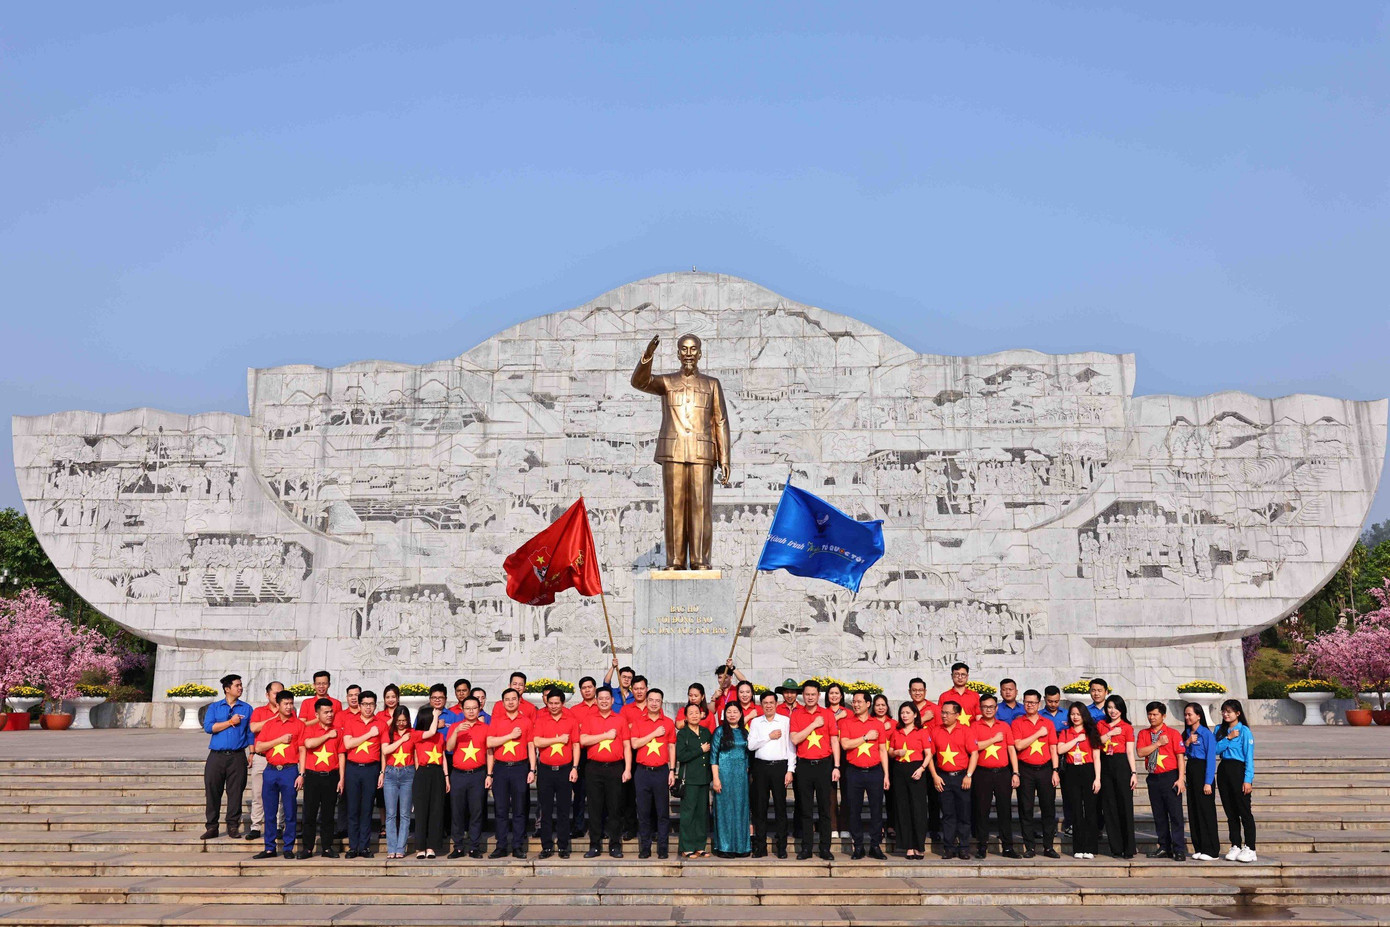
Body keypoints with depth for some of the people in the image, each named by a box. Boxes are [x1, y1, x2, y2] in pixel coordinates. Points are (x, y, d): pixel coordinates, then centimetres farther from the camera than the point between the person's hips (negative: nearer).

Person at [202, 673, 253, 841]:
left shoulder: (246, 709, 12)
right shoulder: (214, 707, 11)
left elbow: (251, 733, 10)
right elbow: (208, 727, -5)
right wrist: (231, 722, -7)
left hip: (237, 756, 0)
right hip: (216, 756, 0)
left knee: (236, 791, 0)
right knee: (212, 790, 0)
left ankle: (233, 826, 8)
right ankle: (211, 826, 9)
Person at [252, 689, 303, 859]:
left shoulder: (299, 724, 3)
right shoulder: (269, 724, 11)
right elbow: (258, 747, 2)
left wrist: (301, 774, -7)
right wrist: (280, 740, -8)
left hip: (290, 771, -2)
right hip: (270, 770, 3)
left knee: (289, 812, 1)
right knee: (270, 813, 7)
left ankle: (288, 848, 10)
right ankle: (269, 848, 16)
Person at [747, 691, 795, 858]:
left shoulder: (786, 720, 4)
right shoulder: (755, 722, 10)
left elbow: (790, 746, 2)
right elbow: (751, 745, 0)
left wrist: (790, 770, -4)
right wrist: (769, 737, -6)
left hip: (780, 766, -2)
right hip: (760, 766, 2)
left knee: (780, 806, -1)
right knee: (760, 807, 3)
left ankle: (781, 846, 7)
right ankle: (760, 846, 11)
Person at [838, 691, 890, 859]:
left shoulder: (878, 724, 8)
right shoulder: (846, 722, 4)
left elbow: (882, 751, 9)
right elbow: (845, 744, -10)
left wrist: (886, 775, 5)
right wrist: (866, 737, -8)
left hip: (875, 771, 1)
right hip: (854, 772, -1)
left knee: (877, 810, 2)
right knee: (854, 811, 3)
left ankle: (875, 846, 12)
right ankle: (858, 847, 12)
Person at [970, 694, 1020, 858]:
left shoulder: (1005, 726, 11)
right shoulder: (975, 726, 4)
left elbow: (1011, 750, 9)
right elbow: (973, 746, -11)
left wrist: (1015, 773, 2)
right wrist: (994, 739, -7)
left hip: (1003, 772, 2)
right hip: (982, 773, -2)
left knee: (1005, 810, 3)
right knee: (982, 810, 2)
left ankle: (1007, 846, 10)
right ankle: (982, 846, 9)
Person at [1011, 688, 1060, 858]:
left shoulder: (1048, 723, 10)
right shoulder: (1017, 723, 3)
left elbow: (1053, 749, 8)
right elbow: (1018, 745, -10)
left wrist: (1055, 771, 1)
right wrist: (1038, 734, -10)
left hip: (1045, 769, 2)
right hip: (1025, 769, -1)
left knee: (1049, 808, 2)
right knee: (1026, 809, 0)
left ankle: (1048, 846, 10)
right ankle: (1029, 847, 7)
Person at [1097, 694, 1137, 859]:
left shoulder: (1127, 727, 3)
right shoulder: (1100, 725, 13)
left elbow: (1130, 752, -1)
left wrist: (1133, 772, -8)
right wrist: (1111, 733, -7)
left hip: (1121, 765, -3)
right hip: (1105, 765, 3)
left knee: (1125, 807, -4)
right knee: (1109, 807, 4)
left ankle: (1128, 849, 0)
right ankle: (1116, 848, 11)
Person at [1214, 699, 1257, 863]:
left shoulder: (1244, 731, -6)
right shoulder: (1220, 730, 11)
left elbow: (1249, 757, -9)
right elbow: (1216, 749, 0)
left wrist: (1248, 780, -14)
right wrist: (1228, 738, -11)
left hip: (1238, 770, -6)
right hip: (1223, 771, 6)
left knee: (1244, 811, -3)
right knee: (1230, 811, 10)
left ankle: (1249, 848, 2)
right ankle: (1235, 846, 17)